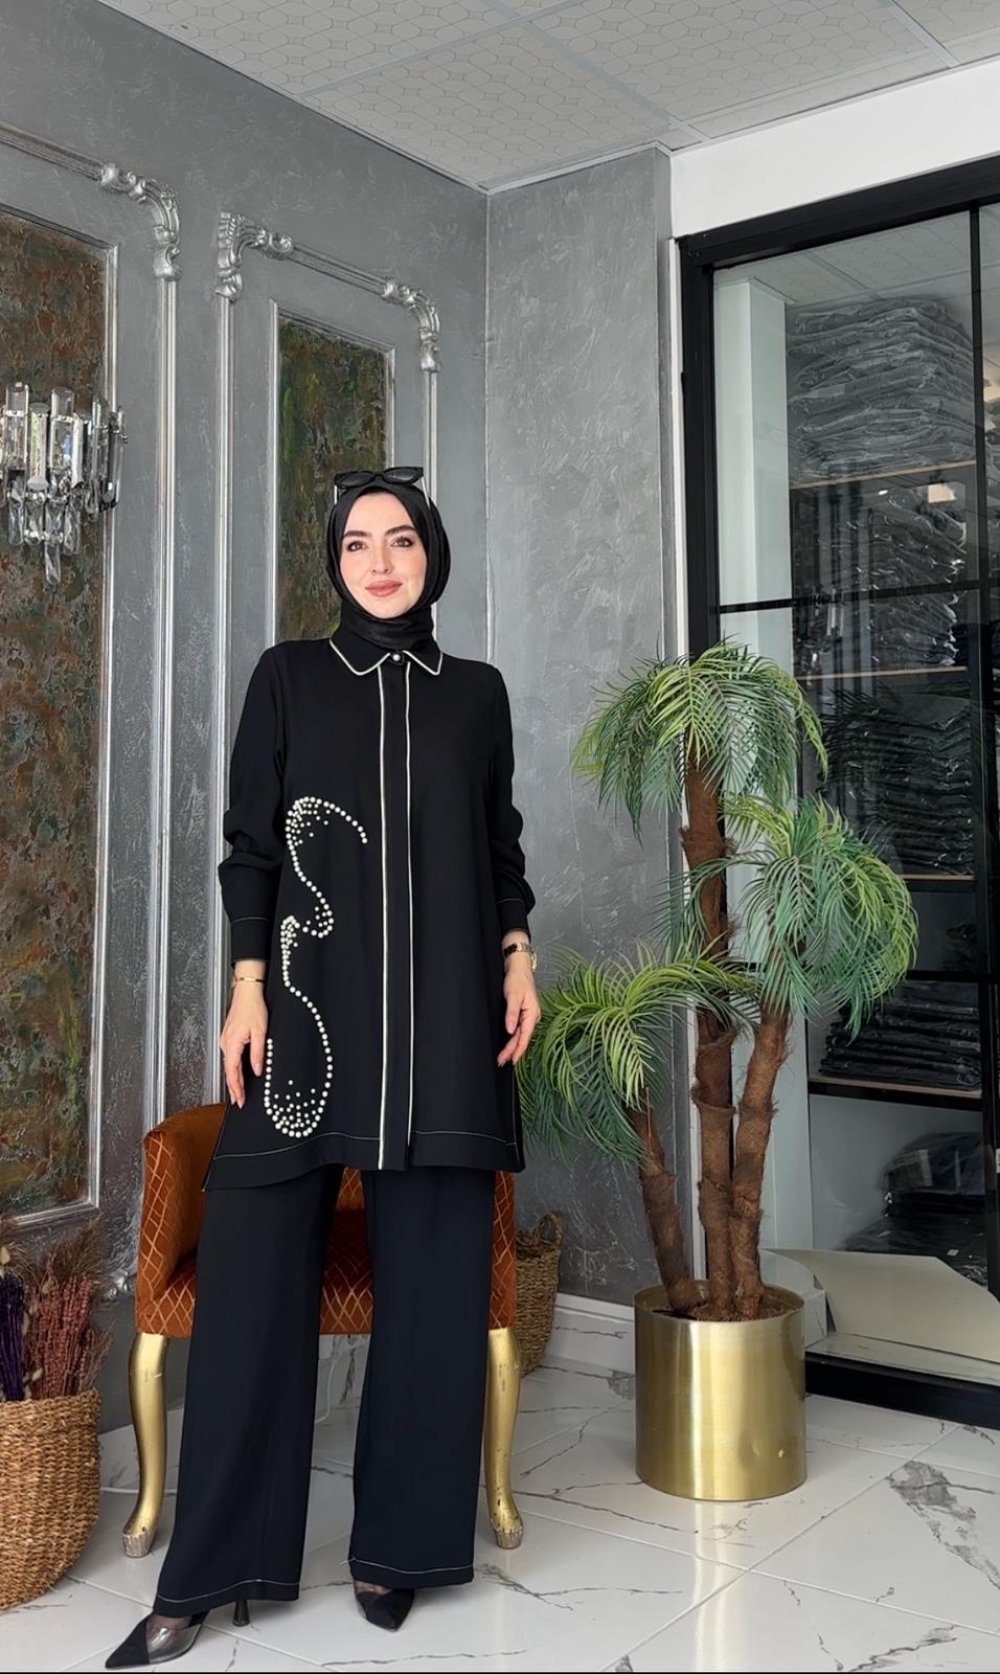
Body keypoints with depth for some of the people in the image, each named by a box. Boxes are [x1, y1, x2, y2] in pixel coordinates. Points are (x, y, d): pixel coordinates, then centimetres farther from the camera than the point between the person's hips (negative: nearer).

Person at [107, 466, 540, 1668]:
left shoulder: (478, 693, 12)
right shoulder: (289, 676, 7)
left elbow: (501, 846, 16)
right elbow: (249, 840, 4)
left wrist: (519, 958, 3)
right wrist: (247, 984, -5)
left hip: (442, 1010, 2)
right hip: (309, 998, -1)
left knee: (431, 1272, 2)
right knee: (255, 1263, -4)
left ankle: (400, 1539, 17)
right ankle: (211, 1569, 7)